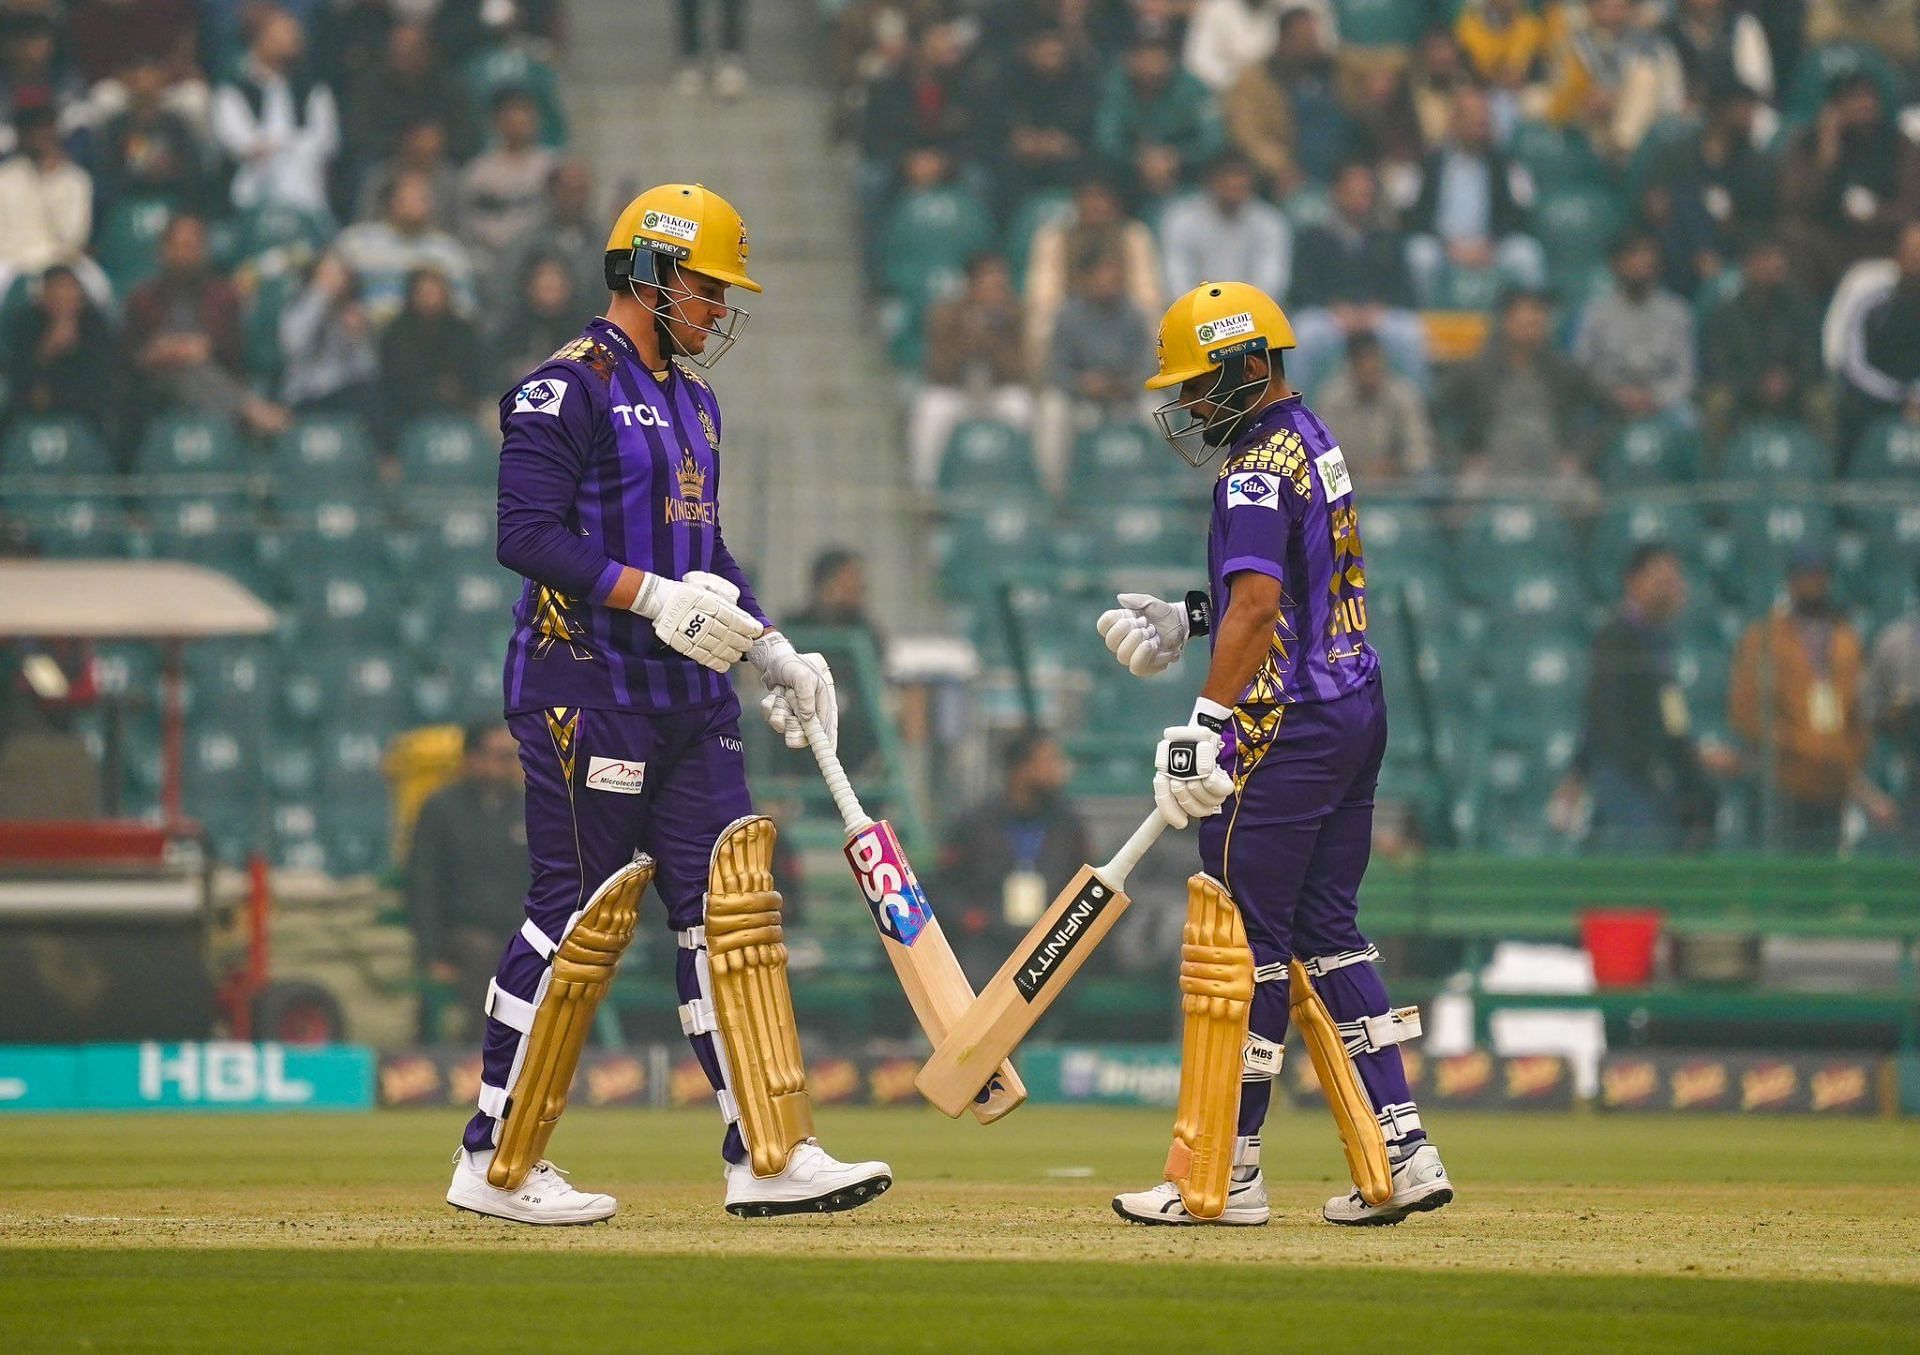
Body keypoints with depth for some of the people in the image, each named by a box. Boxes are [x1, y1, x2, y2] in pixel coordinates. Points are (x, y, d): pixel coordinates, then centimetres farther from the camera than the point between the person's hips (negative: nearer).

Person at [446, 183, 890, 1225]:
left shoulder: (690, 399, 20)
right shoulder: (568, 387, -9)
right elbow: (528, 535, -17)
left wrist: (773, 652, 15)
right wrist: (655, 598, -23)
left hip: (688, 701, 9)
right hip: (586, 690, -9)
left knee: (730, 904, 0)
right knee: (582, 914, -6)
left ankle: (770, 1156, -2)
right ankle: (497, 1166, 4)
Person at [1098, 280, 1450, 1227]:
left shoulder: (1259, 470, -14)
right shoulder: (1316, 446, 17)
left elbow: (1259, 608, -26)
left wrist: (1206, 725, -29)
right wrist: (1185, 621, 24)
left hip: (1288, 725, -10)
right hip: (1357, 712, 10)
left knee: (1243, 937, -5)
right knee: (1325, 930, 13)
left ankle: (1225, 1172, -4)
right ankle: (1401, 1150, 8)